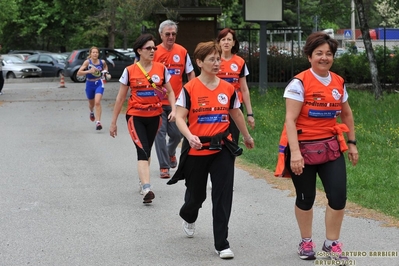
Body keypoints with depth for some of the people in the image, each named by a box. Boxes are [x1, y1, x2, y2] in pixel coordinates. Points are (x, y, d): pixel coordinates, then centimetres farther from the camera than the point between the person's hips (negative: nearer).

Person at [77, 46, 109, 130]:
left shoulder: (102, 62, -6)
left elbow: (105, 66, 21)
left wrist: (105, 71, 0)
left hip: (99, 84, -1)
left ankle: (98, 122, -21)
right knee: (91, 103, 21)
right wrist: (89, 71, -33)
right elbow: (79, 73, -20)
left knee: (97, 102, -20)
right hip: (90, 84, 1)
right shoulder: (87, 62, -14)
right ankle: (91, 112, 57)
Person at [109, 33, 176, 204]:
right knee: (142, 151, -15)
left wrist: (173, 109, -9)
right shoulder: (130, 71, -4)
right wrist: (113, 122, 4)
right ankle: (146, 189, -25)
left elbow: (170, 91, 9)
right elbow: (120, 98, 2)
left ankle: (142, 181, 35)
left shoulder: (161, 69, 1)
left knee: (147, 151, 15)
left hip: (154, 116, 3)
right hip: (135, 116, -3)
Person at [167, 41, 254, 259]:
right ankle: (188, 217, 50)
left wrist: (247, 136, 30)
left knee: (223, 196, -6)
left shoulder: (228, 89, 2)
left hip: (222, 149, 2)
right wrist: (190, 136, -31)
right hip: (196, 151, -2)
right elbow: (180, 117, -13)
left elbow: (236, 114, 17)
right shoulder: (189, 89, -8)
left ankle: (222, 244, 0)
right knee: (197, 194, 13)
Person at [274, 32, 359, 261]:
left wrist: (352, 143, 17)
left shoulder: (339, 83, 5)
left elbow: (346, 115, 19)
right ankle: (306, 242, 28)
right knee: (306, 198, 8)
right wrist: (294, 152, -26)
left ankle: (332, 244, 11)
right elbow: (290, 119, -19)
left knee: (339, 196, -6)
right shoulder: (299, 83, -13)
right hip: (303, 148, -4)